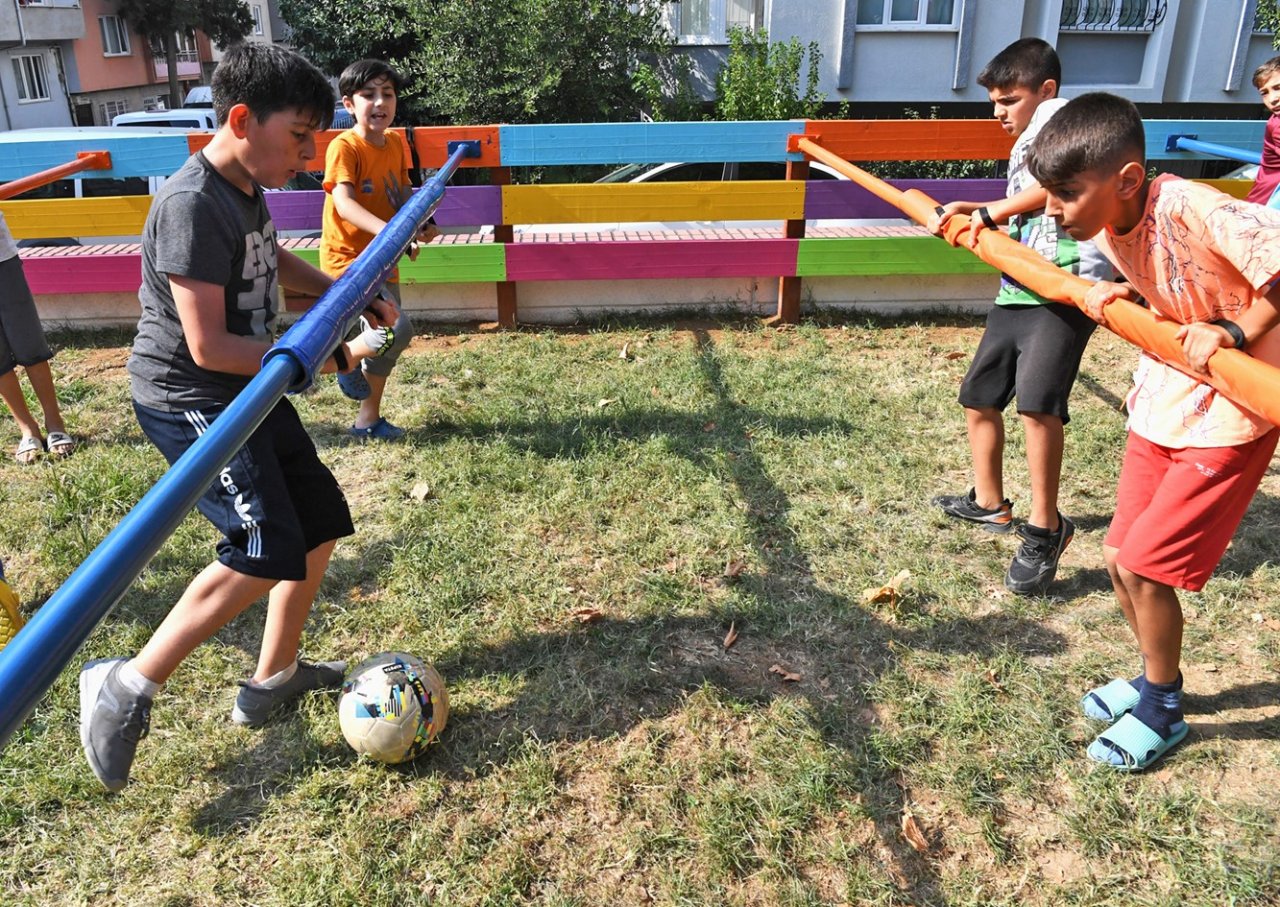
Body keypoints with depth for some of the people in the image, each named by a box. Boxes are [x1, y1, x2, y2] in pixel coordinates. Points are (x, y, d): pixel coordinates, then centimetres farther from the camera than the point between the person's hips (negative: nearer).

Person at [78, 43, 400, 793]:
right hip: (190, 401, -10)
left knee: (321, 526, 11)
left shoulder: (249, 190, 6)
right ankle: (127, 689, 1)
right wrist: (328, 357, -19)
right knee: (266, 551, -17)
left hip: (244, 392, 10)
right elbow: (210, 347, -25)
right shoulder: (193, 204, -22)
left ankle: (274, 678, 27)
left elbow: (272, 260, 29)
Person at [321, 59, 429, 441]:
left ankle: (368, 419, 32)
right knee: (398, 328, -24)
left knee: (388, 339, 14)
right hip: (348, 259, -8)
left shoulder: (395, 143, 6)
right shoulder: (344, 147, -16)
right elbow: (343, 202, -29)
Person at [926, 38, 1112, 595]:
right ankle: (988, 504, 31)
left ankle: (1045, 528, -10)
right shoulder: (1024, 145, 25)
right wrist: (967, 214, 10)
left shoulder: (1060, 114, -2)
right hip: (1017, 291, 10)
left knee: (1036, 398, -24)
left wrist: (988, 211, -11)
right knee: (979, 397, 14)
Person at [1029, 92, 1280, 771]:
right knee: (1120, 561, 11)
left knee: (1143, 565, -5)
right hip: (1158, 406, 8)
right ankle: (1155, 678, 36)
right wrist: (1115, 297, -4)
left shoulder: (1191, 210, -26)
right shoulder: (1108, 225, -3)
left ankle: (1162, 711, 19)